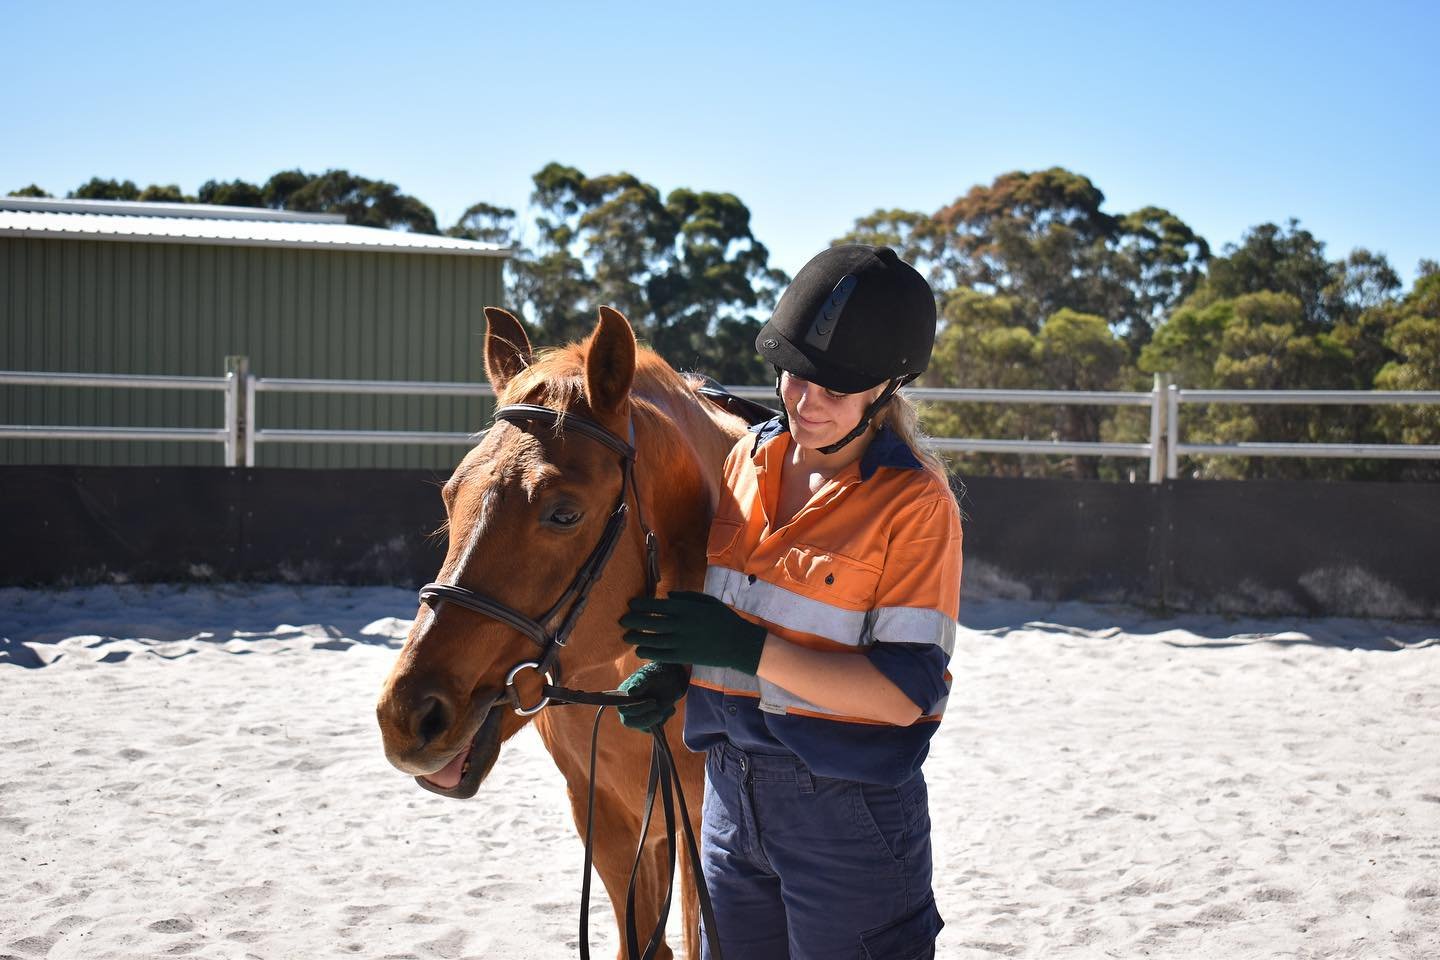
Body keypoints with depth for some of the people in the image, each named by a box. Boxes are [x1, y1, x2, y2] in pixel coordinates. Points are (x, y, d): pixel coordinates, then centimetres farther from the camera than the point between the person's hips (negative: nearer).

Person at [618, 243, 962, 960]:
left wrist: (750, 650, -25)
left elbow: (905, 693, -20)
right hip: (730, 791, 6)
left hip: (847, 809, -6)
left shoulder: (914, 501, -15)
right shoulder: (750, 458, 4)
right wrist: (669, 667, -3)